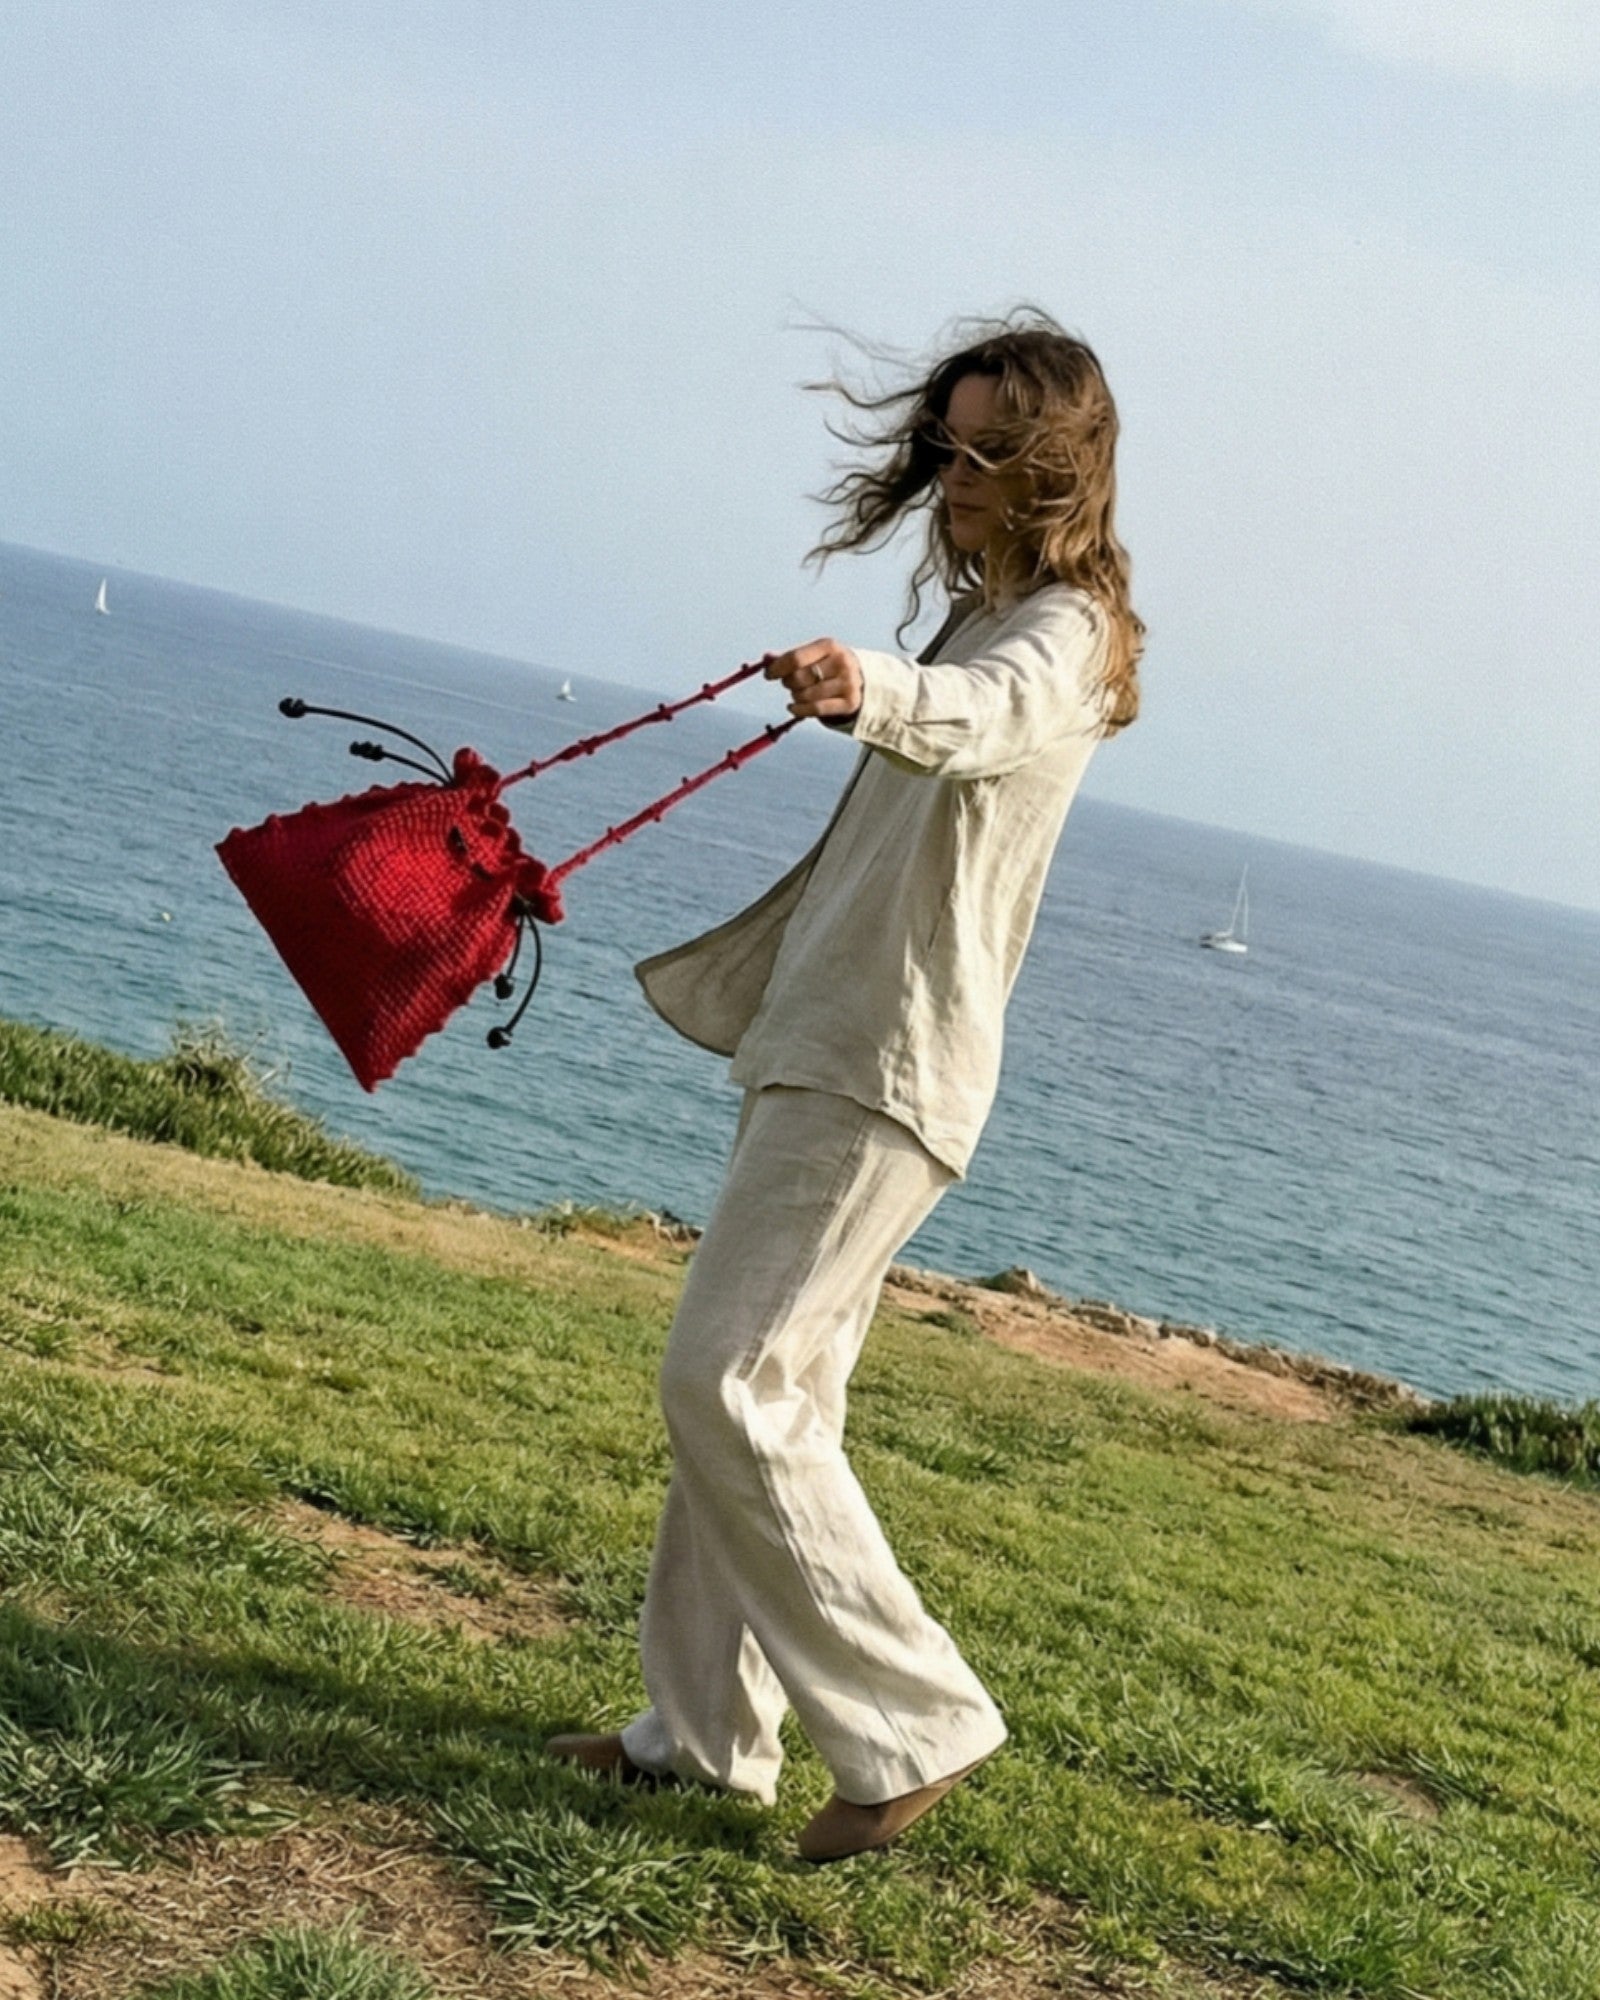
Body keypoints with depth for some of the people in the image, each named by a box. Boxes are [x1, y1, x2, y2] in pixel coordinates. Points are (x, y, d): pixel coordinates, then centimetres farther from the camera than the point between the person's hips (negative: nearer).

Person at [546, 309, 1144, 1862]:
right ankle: (704, 1731, 20)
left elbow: (985, 717, -38)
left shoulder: (1064, 636, -12)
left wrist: (870, 691, -60)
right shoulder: (990, 620, 19)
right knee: (766, 1391, 12)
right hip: (824, 1047, 10)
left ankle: (913, 1724, -6)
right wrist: (737, 987, 38)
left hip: (886, 1070, -10)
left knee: (729, 1385, -14)